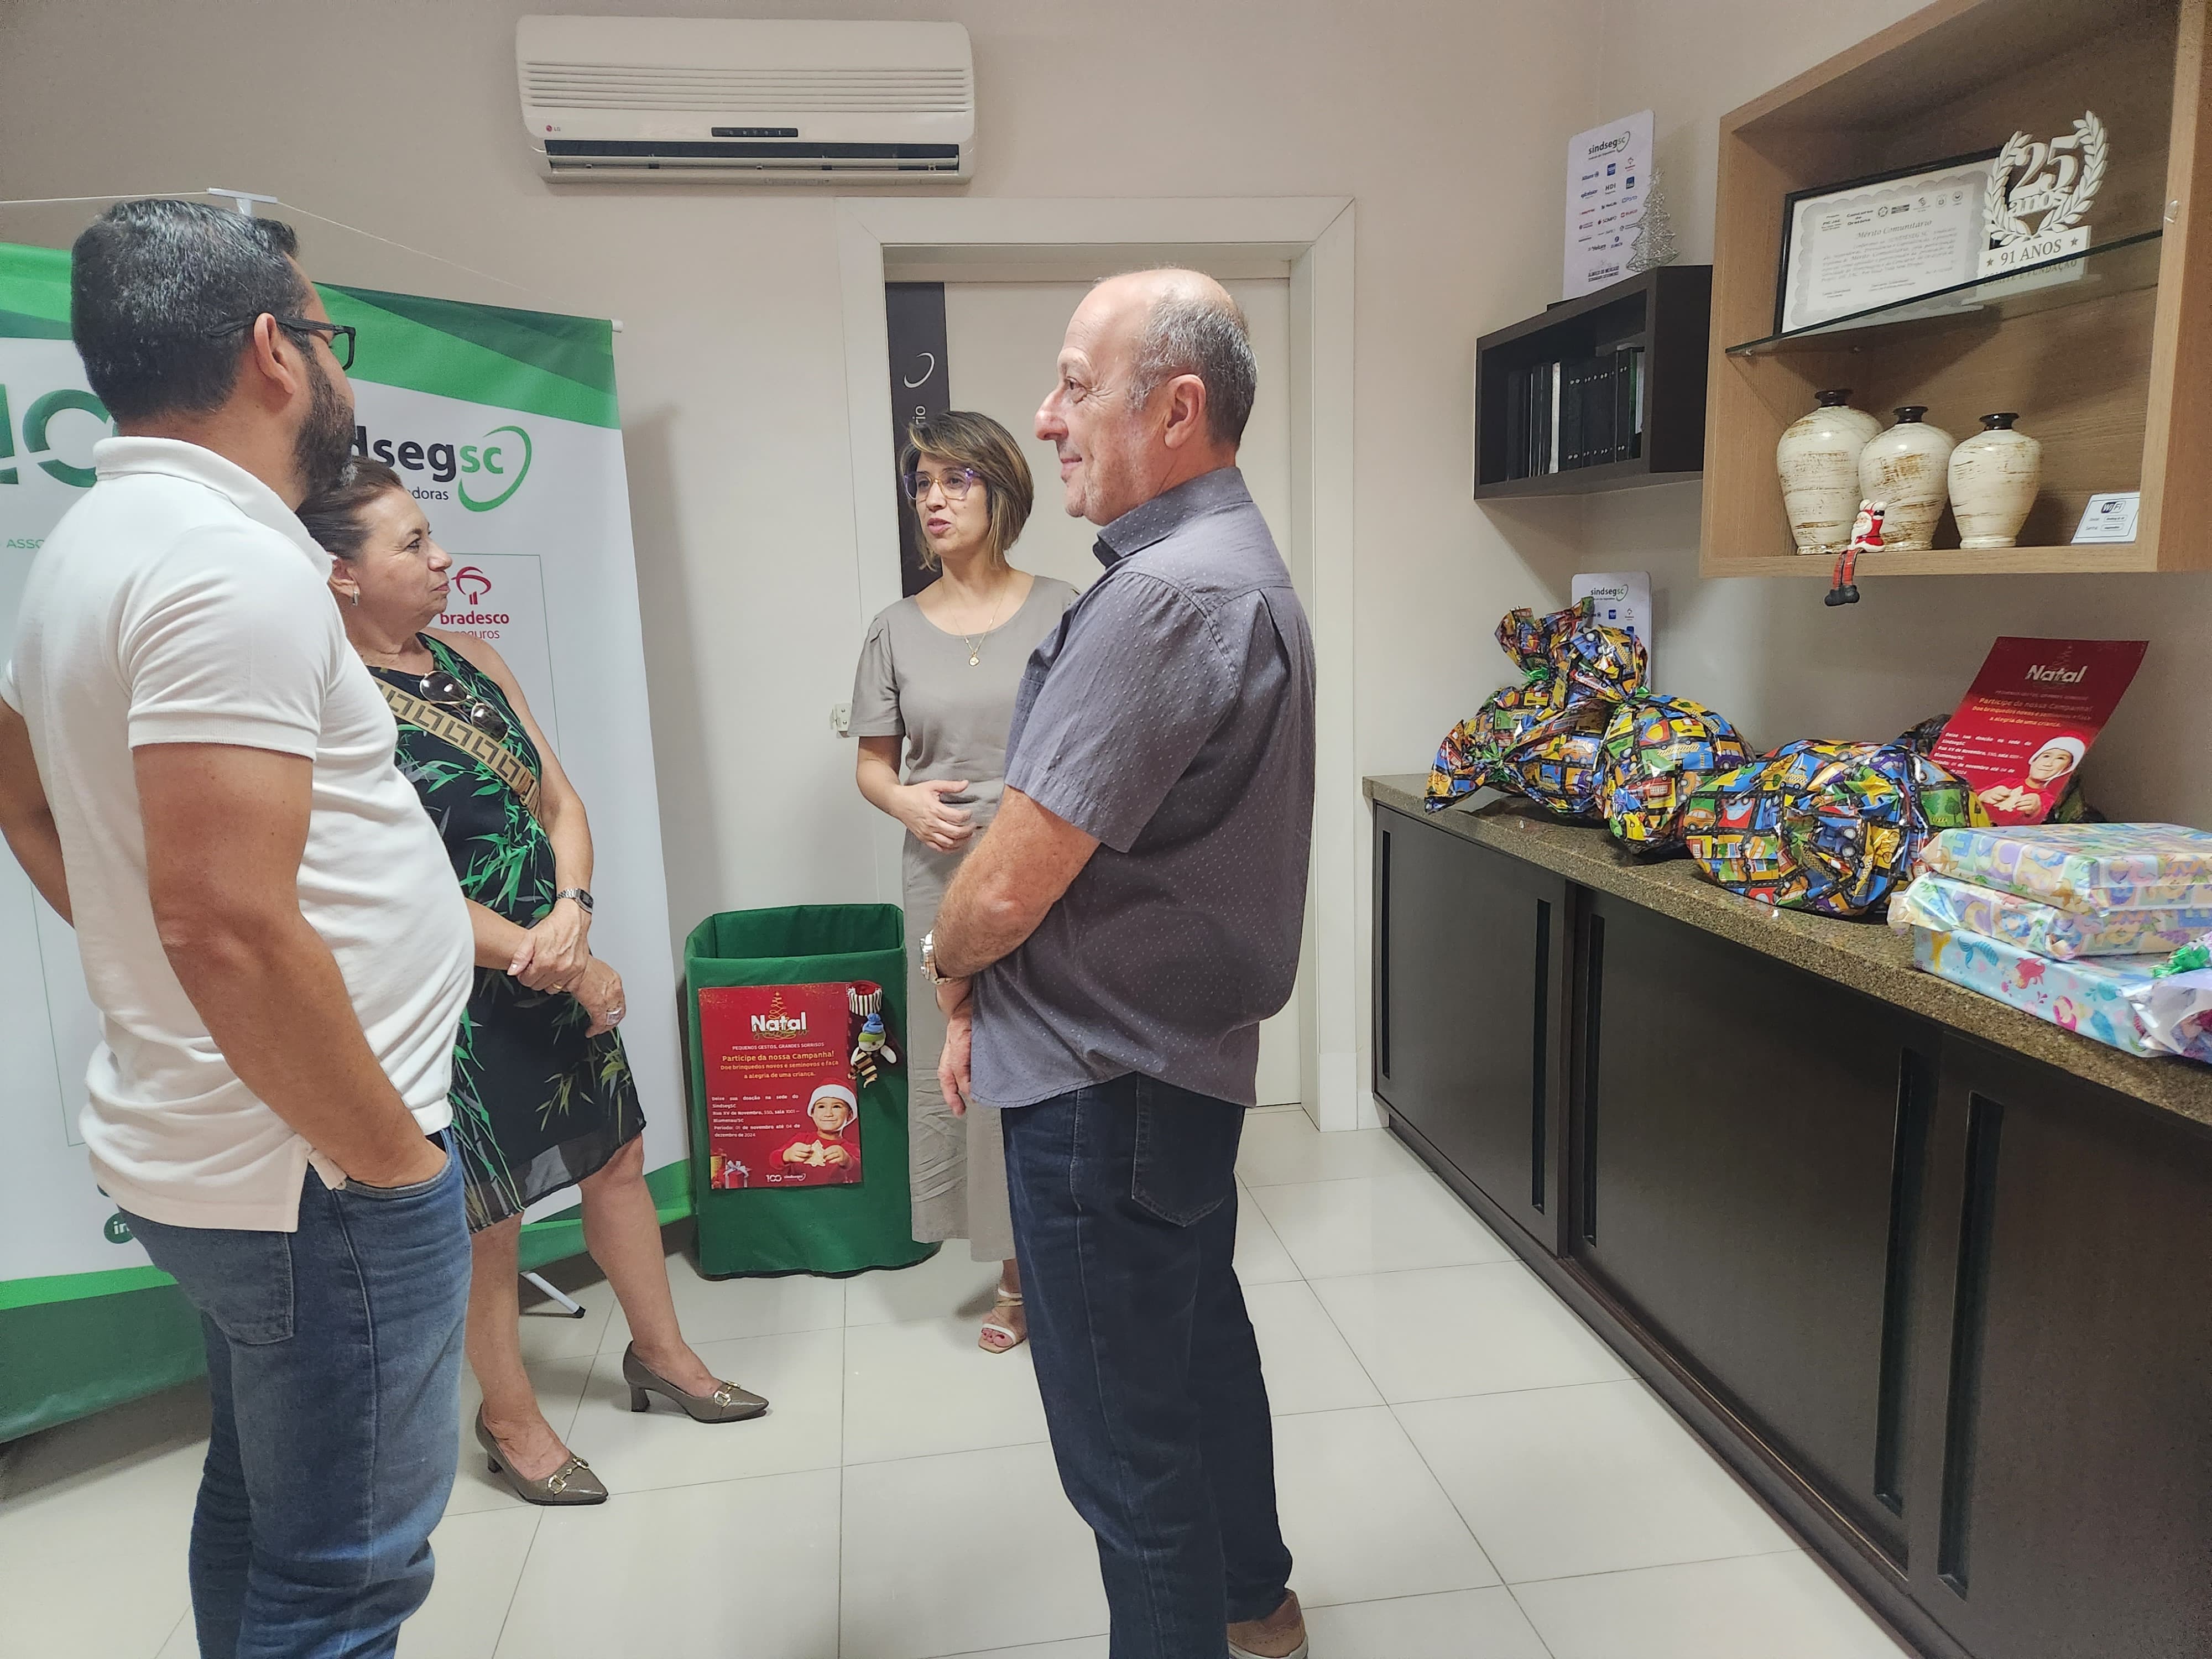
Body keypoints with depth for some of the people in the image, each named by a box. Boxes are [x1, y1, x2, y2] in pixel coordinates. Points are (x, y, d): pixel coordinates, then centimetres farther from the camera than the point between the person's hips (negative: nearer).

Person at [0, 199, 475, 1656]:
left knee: (259, 1512, 24)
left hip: (205, 1141, 10)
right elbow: (233, 926, -28)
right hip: (314, 1167, -10)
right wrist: (392, 1157, -17)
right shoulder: (233, 562, -21)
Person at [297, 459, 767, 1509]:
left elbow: (558, 798, 6)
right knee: (486, 1217, 9)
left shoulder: (469, 657, 5)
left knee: (618, 1156, 18)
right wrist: (573, 973, -16)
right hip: (456, 1000, -7)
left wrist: (573, 911, -14)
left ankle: (661, 1352, 39)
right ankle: (511, 1422, 32)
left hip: (559, 972, 7)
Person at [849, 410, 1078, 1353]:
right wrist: (904, 801, -11)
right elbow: (871, 763, 11)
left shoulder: (1060, 612, 0)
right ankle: (1018, 1265, 26)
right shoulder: (897, 632, 6)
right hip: (949, 882, 2)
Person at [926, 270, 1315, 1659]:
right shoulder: (1239, 564, 10)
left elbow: (1013, 885, -25)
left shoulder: (1166, 595, -25)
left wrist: (947, 960, -2)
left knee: (1127, 1429, 7)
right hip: (1190, 1048, 11)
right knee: (1201, 1336, 27)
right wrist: (989, 994, 9)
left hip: (1104, 1076, -11)